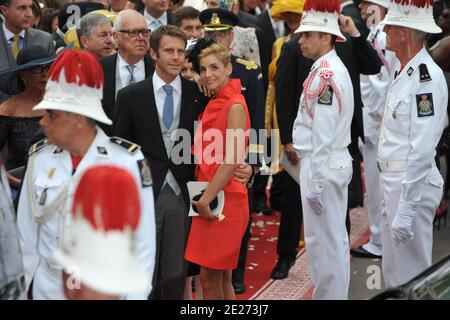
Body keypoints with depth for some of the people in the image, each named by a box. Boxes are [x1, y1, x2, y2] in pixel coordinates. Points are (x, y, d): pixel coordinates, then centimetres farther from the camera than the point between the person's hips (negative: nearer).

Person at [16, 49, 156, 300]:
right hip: (47, 288, 3)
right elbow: (26, 236, 4)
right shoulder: (39, 157, -3)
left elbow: (143, 241, -9)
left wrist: (136, 295, -10)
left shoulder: (129, 160, -13)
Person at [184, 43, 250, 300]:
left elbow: (233, 160, -19)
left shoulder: (235, 106, -12)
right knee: (221, 277, 13)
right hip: (209, 200, 8)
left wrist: (206, 199, -17)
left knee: (210, 276, -3)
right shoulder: (215, 103, 14)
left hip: (224, 199, -8)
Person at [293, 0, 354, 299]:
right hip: (335, 163, 10)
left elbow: (323, 137, -22)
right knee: (335, 241, 16)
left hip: (322, 166, -10)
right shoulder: (332, 69, 12)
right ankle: (334, 294, 25)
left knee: (323, 242, -2)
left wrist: (315, 185, -20)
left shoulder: (325, 75, -20)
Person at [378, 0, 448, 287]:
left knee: (411, 278, 0)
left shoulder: (427, 77, -19)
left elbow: (421, 151, -23)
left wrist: (405, 211, -24)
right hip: (393, 181, 10)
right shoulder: (403, 72, 11)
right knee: (393, 273, 18)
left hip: (413, 185, -10)